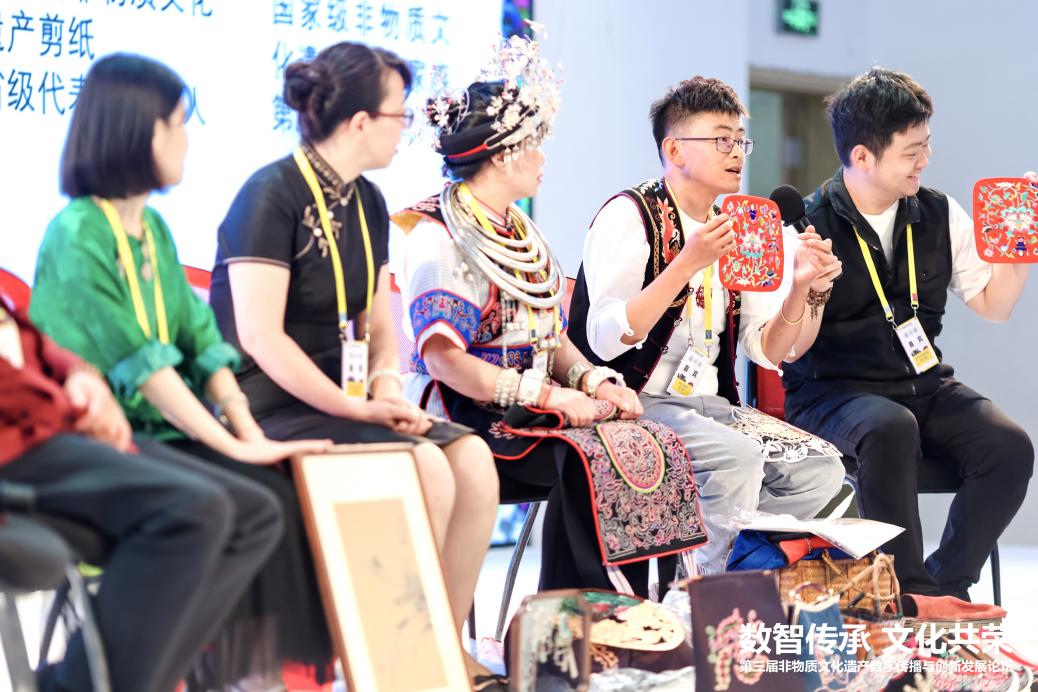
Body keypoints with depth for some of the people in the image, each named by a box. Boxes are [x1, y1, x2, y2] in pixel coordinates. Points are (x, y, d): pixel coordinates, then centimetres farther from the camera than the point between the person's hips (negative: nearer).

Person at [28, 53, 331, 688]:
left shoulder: (152, 228, 13)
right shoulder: (78, 235, -13)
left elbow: (201, 338, 8)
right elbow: (138, 362, -20)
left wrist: (250, 432, -6)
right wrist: (233, 447, -22)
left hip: (163, 432, 7)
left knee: (294, 484, -16)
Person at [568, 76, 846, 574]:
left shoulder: (731, 232, 15)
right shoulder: (630, 215, -7)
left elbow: (767, 351, 11)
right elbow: (606, 340, -20)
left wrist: (799, 288, -7)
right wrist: (688, 264, -25)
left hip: (708, 404, 7)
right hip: (634, 402, -7)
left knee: (819, 470, -12)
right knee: (738, 455, -31)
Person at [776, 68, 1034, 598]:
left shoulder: (940, 216, 7)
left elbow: (993, 306, 15)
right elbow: (790, 350, -9)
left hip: (924, 385, 5)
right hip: (832, 392, -5)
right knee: (891, 429, -38)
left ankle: (942, 589, -10)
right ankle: (909, 593, -25)